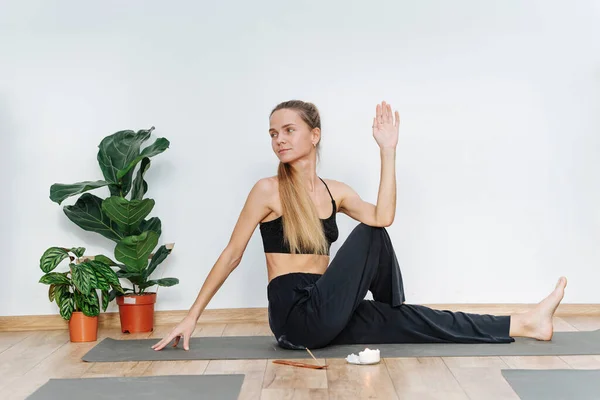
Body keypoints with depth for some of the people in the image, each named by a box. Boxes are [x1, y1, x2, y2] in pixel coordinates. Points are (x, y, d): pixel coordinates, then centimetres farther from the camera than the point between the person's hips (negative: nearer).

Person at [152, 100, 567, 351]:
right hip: (293, 313, -5)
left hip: (324, 316, 6)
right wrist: (192, 317, -3)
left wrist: (388, 151, -13)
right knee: (368, 237, -15)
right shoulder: (267, 190, -5)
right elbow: (231, 256, -3)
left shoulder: (335, 191, 9)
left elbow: (383, 218, -11)